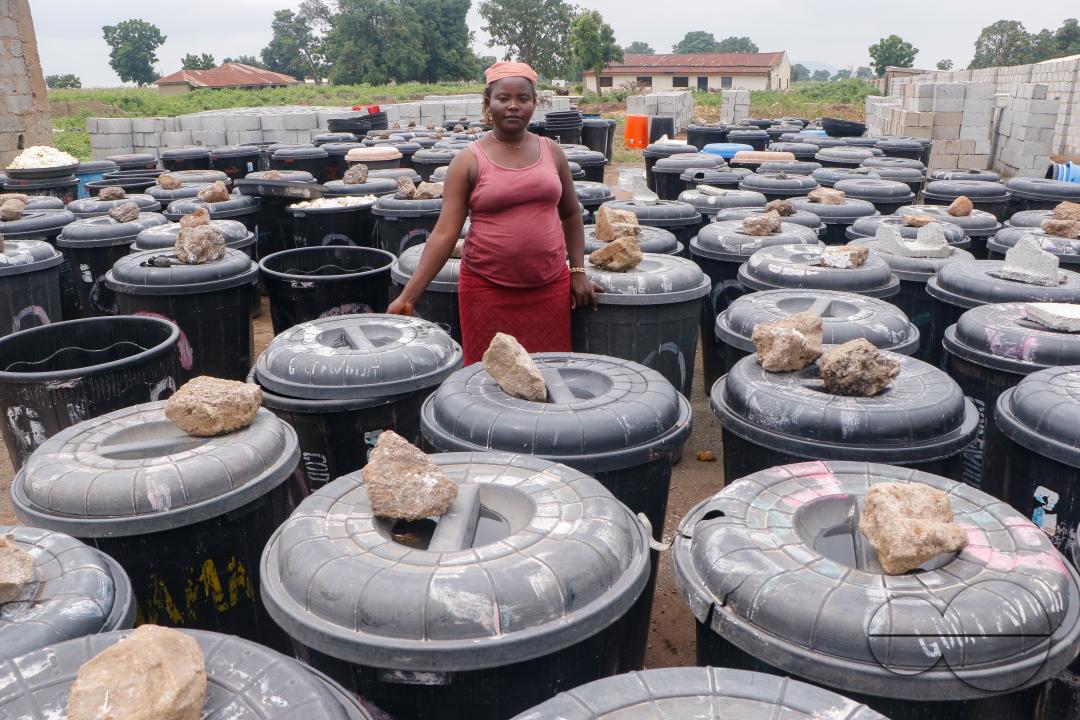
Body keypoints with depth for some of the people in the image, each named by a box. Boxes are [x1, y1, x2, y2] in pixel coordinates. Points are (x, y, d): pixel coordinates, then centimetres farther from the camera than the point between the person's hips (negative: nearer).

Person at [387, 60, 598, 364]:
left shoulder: (551, 152, 6)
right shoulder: (468, 161, -3)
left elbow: (570, 214, 17)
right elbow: (444, 233, -7)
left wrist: (578, 271, 10)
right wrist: (408, 296, -13)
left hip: (550, 289, 3)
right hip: (487, 291, -2)